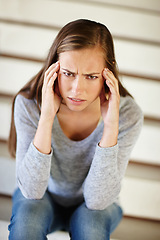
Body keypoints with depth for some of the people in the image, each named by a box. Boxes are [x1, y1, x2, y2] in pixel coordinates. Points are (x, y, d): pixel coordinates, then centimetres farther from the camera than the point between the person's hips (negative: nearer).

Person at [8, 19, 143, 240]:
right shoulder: (29, 104, -24)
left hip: (96, 207, 0)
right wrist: (46, 118, -39)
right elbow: (31, 191, -28)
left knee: (89, 221, -32)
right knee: (28, 211, -31)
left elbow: (97, 200, -26)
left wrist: (110, 127, -38)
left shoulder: (128, 115, -25)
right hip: (44, 199, 1)